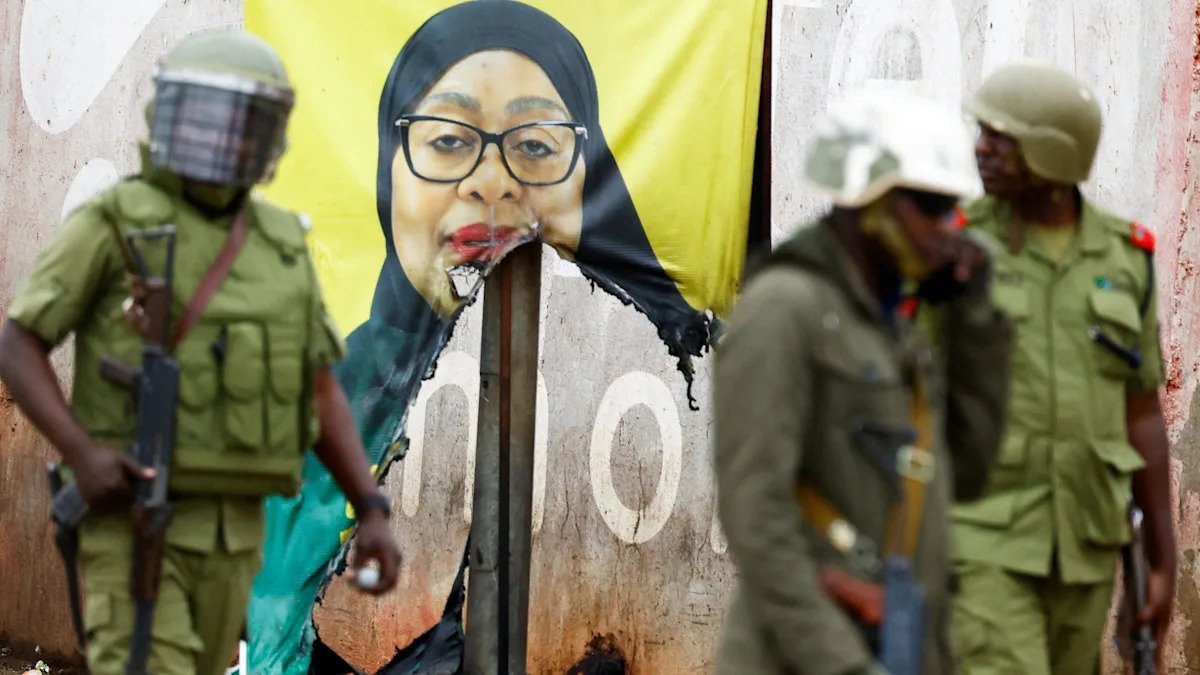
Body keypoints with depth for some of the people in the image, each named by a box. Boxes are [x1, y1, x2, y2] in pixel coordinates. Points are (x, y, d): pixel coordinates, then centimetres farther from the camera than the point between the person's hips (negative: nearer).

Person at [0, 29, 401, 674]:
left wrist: (373, 513, 0)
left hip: (228, 531, 6)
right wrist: (82, 454, -24)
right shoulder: (112, 221, -5)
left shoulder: (278, 245, 11)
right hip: (131, 519, -6)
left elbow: (321, 394, 13)